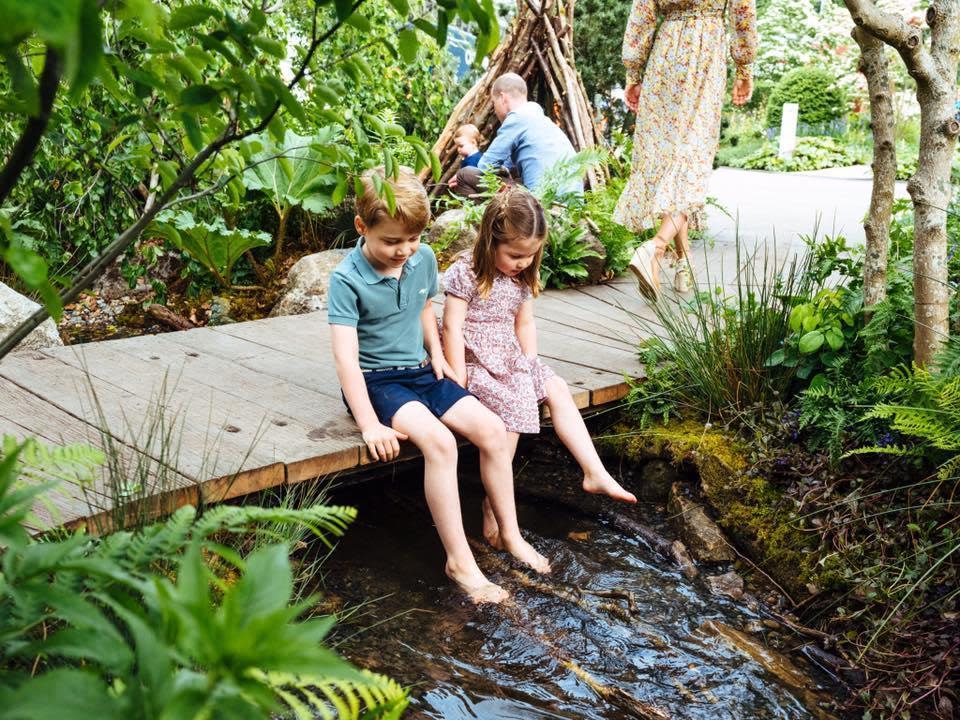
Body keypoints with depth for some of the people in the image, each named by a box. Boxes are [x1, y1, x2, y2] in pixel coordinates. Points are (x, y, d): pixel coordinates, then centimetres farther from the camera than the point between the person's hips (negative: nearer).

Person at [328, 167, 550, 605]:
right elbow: (345, 356, -24)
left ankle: (510, 535, 5)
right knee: (439, 441, -30)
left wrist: (436, 352, 4)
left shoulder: (424, 259, 0)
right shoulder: (347, 280, -18)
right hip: (376, 380, -6)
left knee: (492, 430, -11)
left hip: (420, 372, 6)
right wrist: (370, 425, -29)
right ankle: (459, 560, -21)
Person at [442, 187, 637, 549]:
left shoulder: (521, 277, 8)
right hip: (476, 361, -7)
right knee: (514, 403, -26)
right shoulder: (465, 273, -15)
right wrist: (458, 379, -20)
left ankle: (594, 472, -3)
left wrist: (531, 366, 5)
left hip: (511, 359, 8)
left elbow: (524, 323, 15)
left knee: (557, 389, -6)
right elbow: (453, 327, -17)